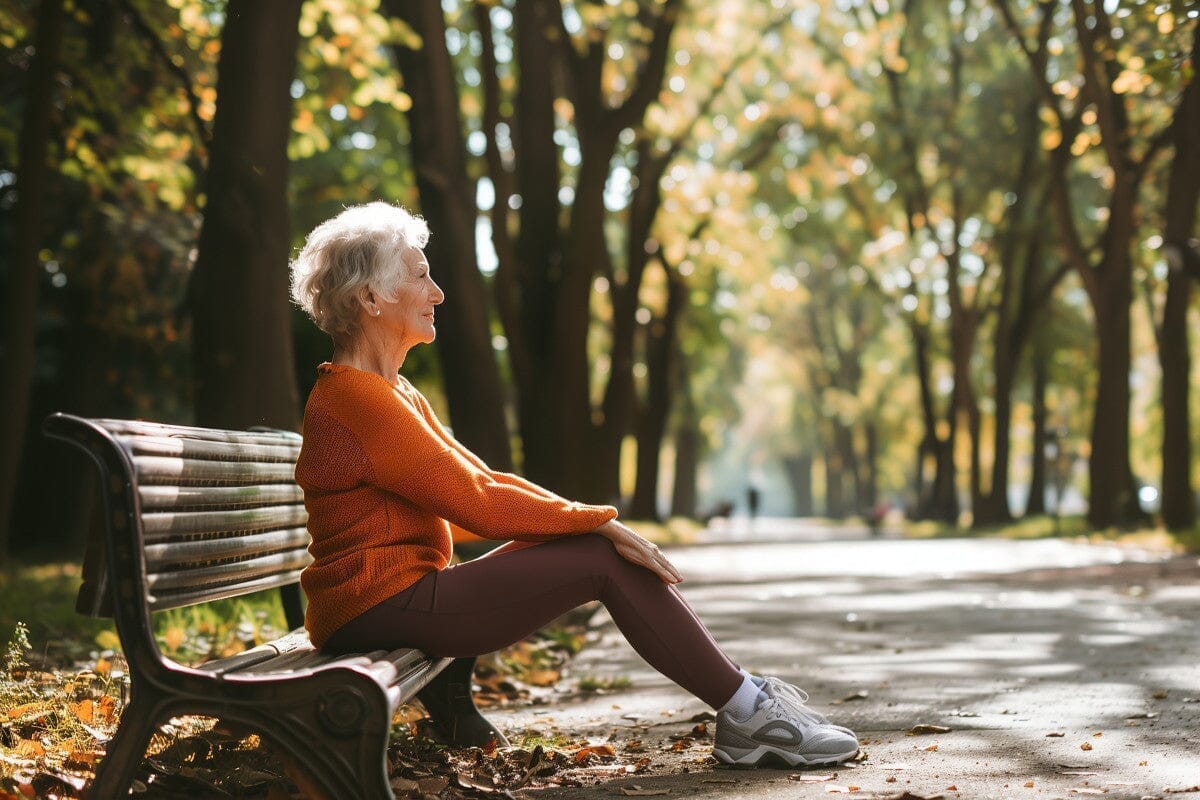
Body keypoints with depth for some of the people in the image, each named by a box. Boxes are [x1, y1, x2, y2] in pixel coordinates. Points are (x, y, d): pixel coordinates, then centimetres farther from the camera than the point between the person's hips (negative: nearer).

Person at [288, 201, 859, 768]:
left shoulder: (393, 394, 16)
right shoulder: (352, 396, -16)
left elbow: (480, 481, 13)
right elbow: (473, 499, -19)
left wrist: (592, 521, 1)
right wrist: (598, 521, -12)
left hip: (405, 595, 9)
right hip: (384, 608, -9)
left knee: (604, 544, 1)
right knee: (605, 558, -12)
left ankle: (745, 701, 3)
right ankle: (750, 715, -2)